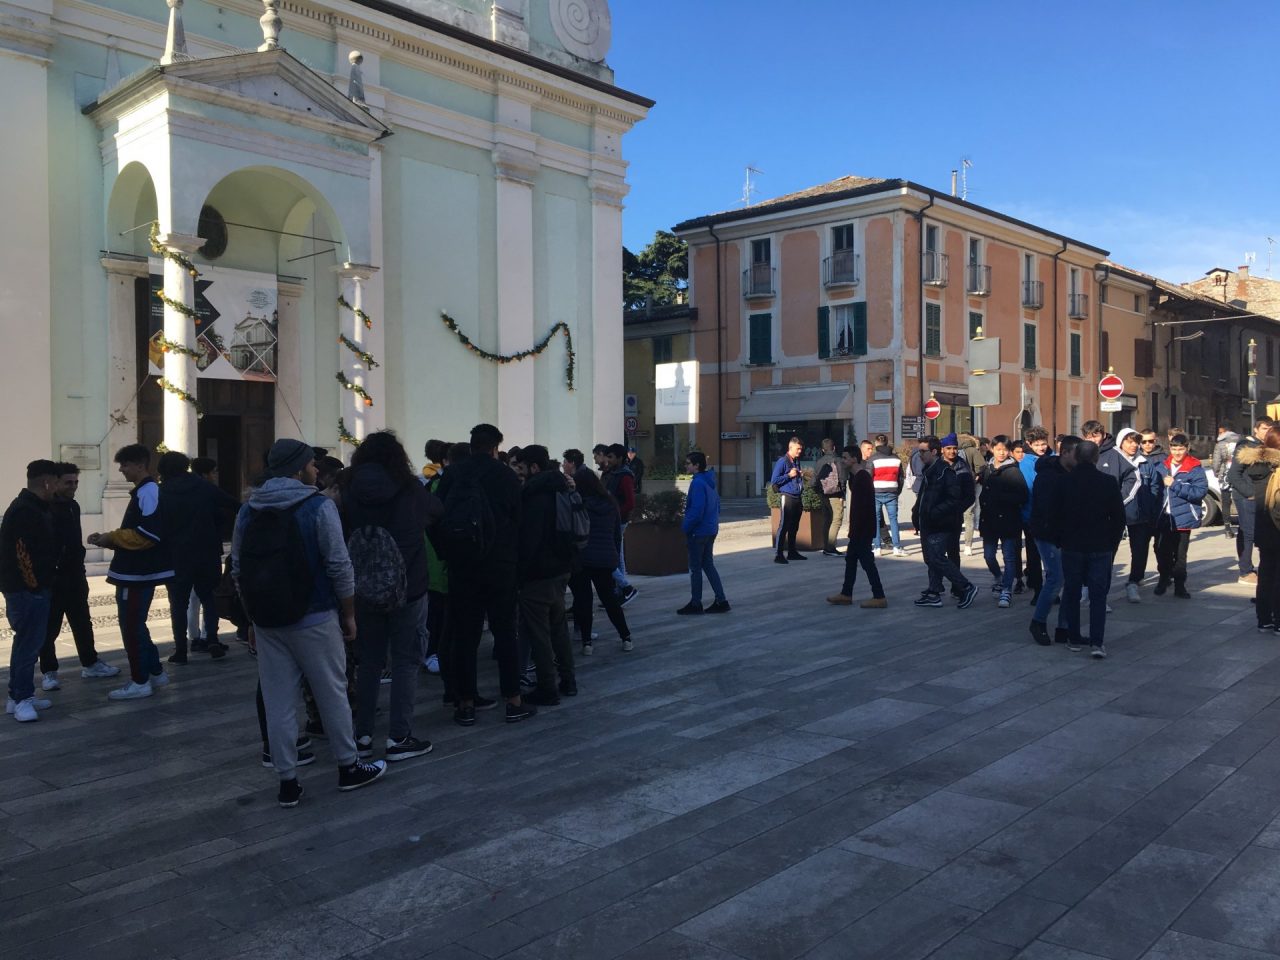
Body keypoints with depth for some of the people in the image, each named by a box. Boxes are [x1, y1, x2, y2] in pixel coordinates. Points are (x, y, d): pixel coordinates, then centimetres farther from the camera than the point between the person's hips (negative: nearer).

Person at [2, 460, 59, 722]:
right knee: (29, 642, -7)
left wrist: (42, 584, 16)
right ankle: (21, 699, -2)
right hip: (27, 589, -11)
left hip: (29, 589, 11)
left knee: (27, 641, 15)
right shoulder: (25, 512, -19)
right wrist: (36, 585, -17)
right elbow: (24, 554, -23)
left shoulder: (32, 508, 15)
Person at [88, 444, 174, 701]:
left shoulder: (149, 491, -16)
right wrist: (108, 540, 7)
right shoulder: (142, 492, 17)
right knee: (135, 626, 16)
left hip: (138, 573, -10)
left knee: (131, 627, -4)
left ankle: (140, 682, 2)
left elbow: (149, 535, -25)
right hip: (135, 571, 10)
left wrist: (112, 537, -15)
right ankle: (155, 672, 24)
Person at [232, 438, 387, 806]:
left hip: (266, 621, 5)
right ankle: (349, 768, 21)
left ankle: (287, 783, 13)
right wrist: (349, 615, -2)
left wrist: (256, 615, 15)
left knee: (277, 703, 7)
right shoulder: (318, 507, -9)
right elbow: (339, 567, -12)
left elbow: (238, 570, 8)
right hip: (314, 619, -5)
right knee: (332, 694, 9)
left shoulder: (248, 511, 7)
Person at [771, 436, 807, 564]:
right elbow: (774, 480, -12)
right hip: (787, 497, -8)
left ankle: (792, 552, 24)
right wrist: (789, 475, -16)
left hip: (797, 497, 8)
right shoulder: (782, 461, -9)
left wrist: (801, 476, 9)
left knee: (794, 527, 14)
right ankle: (778, 555, -9)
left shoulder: (797, 461, 17)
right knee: (784, 526, -10)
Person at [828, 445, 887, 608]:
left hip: (863, 528, -11)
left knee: (867, 561, -7)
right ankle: (846, 594, 23)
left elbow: (863, 506, -24)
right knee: (850, 558, 15)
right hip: (860, 529, 11)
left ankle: (879, 597, -3)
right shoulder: (856, 477, 14)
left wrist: (855, 529, -23)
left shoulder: (862, 478, -18)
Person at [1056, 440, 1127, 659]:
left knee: (1071, 592, 10)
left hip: (1071, 547, 1)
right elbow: (1119, 517, -1)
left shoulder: (1064, 482, -3)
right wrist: (1113, 544, 9)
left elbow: (1056, 514, 4)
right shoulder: (1108, 482, -5)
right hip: (1101, 548, -1)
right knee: (1098, 594, 3)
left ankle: (1073, 639, 14)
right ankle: (1097, 643, -5)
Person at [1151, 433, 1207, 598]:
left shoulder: (1195, 469, -7)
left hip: (1183, 518, -3)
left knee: (1180, 554, 6)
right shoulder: (1161, 467, 4)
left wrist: (1175, 485, -20)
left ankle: (1179, 585, 19)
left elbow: (1201, 491, -19)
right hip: (1163, 517, 3)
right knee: (1162, 551, 11)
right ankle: (1164, 578, 33)